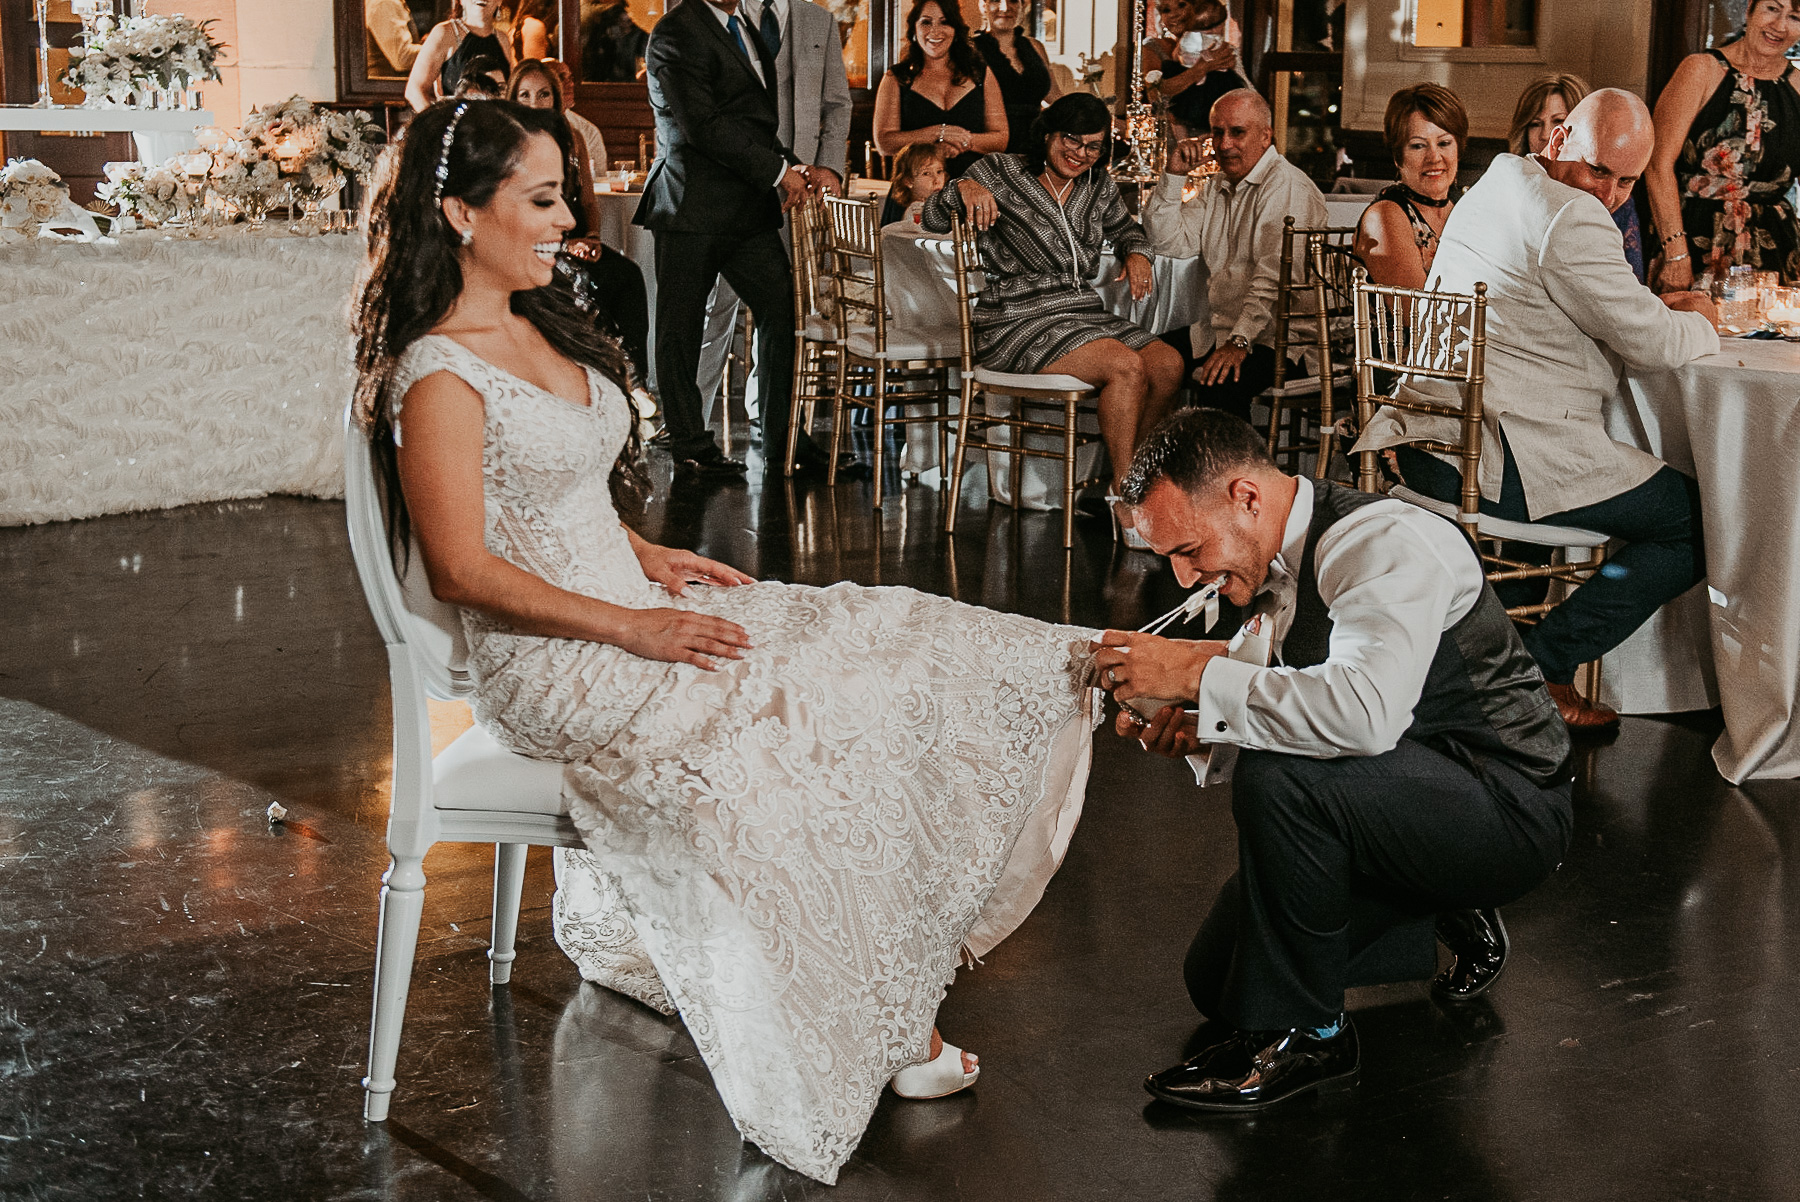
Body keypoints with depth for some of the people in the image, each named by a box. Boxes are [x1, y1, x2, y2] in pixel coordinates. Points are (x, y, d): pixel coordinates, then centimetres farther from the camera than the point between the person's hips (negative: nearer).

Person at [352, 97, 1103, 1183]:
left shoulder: (539, 326, 12)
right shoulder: (439, 378, -17)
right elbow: (467, 572, -19)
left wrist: (651, 558, 7)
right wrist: (631, 627, -19)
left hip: (629, 612, 9)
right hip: (552, 664, -9)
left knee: (885, 651, -2)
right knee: (802, 741, -20)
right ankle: (871, 1038, -3)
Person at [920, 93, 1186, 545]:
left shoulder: (1099, 187, 14)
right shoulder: (1002, 173, 0)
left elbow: (1125, 227, 34)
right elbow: (933, 219, -2)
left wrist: (1136, 252, 10)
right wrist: (964, 187, -23)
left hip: (1084, 313, 6)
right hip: (1018, 321, -6)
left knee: (1168, 365, -19)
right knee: (1126, 366, -28)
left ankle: (1116, 477, -5)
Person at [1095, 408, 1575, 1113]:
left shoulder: (1388, 544, -25)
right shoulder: (1276, 567, 3)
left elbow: (1366, 711, -42)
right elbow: (1270, 717, 9)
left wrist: (1196, 673, -35)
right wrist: (1194, 732, -13)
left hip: (1510, 810, -9)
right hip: (1406, 802, 9)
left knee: (1281, 779, -34)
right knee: (1215, 979, 7)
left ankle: (1302, 1034, -16)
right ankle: (1440, 919, 19)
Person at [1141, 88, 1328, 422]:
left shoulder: (1288, 188, -12)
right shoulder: (1218, 186, 17)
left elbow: (1274, 276, -22)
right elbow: (1172, 244, 12)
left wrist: (1240, 341, -30)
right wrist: (1174, 177, 2)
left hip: (1273, 339, -9)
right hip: (1220, 329, 9)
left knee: (1220, 385, -34)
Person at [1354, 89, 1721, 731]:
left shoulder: (1497, 183, 19)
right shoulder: (1569, 218, -13)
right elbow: (1653, 345, -12)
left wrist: (1658, 309, 15)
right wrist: (1700, 324, 10)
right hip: (1499, 459, -10)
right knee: (1703, 522, -4)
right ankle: (1540, 665, -5)